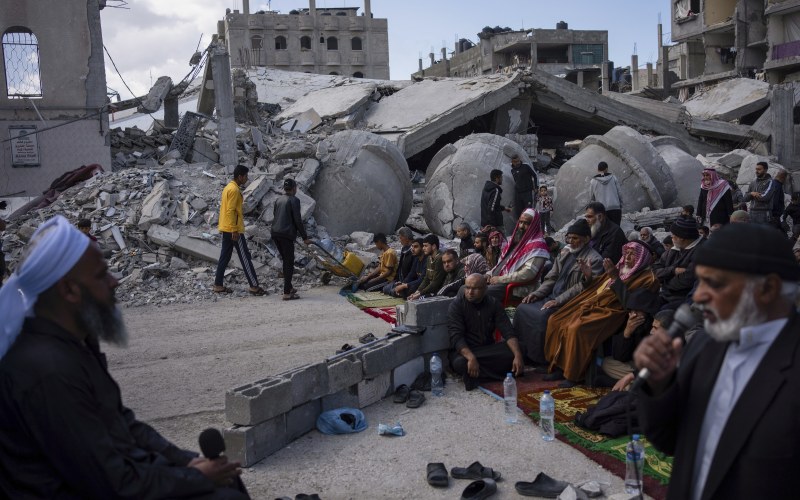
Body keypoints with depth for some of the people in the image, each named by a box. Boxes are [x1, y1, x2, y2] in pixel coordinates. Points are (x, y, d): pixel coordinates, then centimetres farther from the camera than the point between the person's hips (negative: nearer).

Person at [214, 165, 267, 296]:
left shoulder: (228, 187, 15)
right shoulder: (234, 190, -16)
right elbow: (230, 211, -21)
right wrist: (235, 230, -22)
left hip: (225, 229, 10)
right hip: (233, 229, -10)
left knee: (224, 257, 11)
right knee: (245, 257, -6)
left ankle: (218, 285, 13)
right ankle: (254, 286, -4)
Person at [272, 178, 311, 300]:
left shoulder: (278, 200, 14)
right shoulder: (294, 200, -8)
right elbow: (298, 220, -11)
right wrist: (305, 237, -5)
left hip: (275, 233, 7)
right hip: (286, 234, -7)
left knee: (286, 261, 19)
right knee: (289, 263, -1)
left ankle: (289, 287, 29)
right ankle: (287, 293, -3)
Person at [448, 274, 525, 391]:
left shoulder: (493, 303, -1)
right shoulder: (456, 305, -11)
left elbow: (508, 332, -7)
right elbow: (456, 337, -22)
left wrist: (518, 356, -25)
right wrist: (471, 358, -39)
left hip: (488, 348, 3)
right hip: (464, 350, -3)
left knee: (512, 352, -23)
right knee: (460, 363, -37)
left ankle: (475, 376, -21)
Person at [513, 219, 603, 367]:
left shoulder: (594, 260, -8)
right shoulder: (565, 253, 15)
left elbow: (582, 286, -17)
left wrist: (558, 301, -23)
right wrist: (537, 293, -2)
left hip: (569, 303, -8)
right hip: (553, 297, 8)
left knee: (542, 316, -30)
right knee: (522, 308, -9)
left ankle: (544, 360, -13)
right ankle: (522, 352, 0)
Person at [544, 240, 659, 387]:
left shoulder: (648, 278, -3)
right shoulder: (619, 269, 19)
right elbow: (592, 289, 22)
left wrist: (615, 278, -21)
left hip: (610, 313, -8)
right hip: (592, 305, 8)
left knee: (577, 329, -32)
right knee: (555, 321, -7)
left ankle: (574, 375, -17)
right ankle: (559, 367, -2)